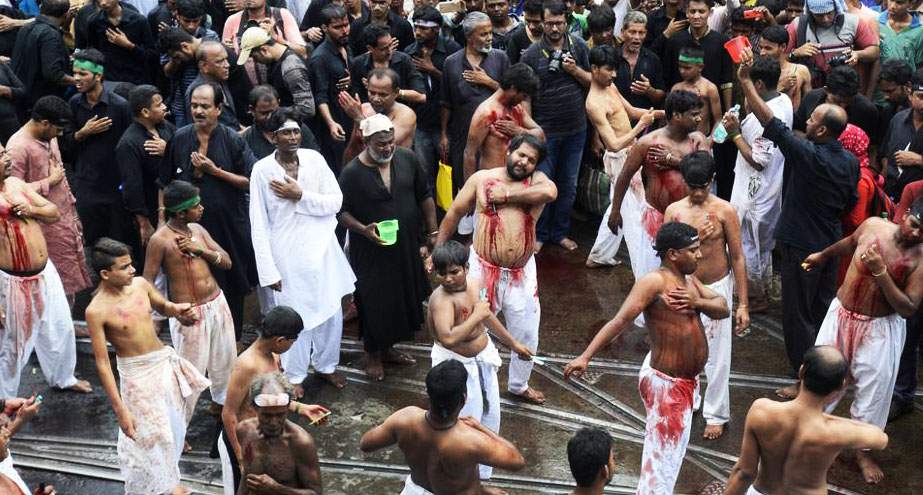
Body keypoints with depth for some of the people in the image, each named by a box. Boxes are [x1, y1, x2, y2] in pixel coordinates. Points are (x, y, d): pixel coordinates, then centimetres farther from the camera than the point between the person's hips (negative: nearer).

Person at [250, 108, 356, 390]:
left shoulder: (314, 159, -3)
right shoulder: (262, 170, -10)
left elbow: (336, 201, -4)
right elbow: (259, 225, -8)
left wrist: (300, 195, -17)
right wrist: (269, 270, -10)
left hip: (321, 250, 3)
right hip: (287, 257, -3)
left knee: (331, 311, 13)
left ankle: (325, 365, 36)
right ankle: (294, 375, 27)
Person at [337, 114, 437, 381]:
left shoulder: (407, 158, -5)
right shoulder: (352, 173, -17)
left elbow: (424, 197, 5)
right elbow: (341, 211, -8)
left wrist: (433, 232, 3)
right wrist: (364, 229, -24)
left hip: (406, 247, 5)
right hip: (372, 250, -5)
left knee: (402, 298, 17)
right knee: (375, 302, 5)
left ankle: (388, 348, 38)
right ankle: (373, 355, 28)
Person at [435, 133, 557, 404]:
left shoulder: (536, 180, 0)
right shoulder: (481, 178, 0)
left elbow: (550, 192, -24)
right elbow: (454, 213, 7)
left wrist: (507, 195, -19)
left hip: (522, 274, 2)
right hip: (483, 269, -2)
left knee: (526, 335, 16)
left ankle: (518, 385, 39)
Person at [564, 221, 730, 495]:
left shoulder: (689, 281, 8)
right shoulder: (654, 282, -20)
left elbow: (723, 309, 6)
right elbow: (619, 321, -28)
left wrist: (697, 302, -16)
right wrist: (585, 357, -36)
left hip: (687, 381, 10)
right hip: (666, 383, -10)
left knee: (674, 445, 26)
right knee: (662, 456, -7)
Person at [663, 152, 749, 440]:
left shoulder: (724, 211, -12)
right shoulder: (674, 211, -4)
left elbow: (737, 258, -8)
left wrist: (743, 304, -9)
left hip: (717, 289, -3)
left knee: (717, 357, 5)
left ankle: (716, 414, 22)